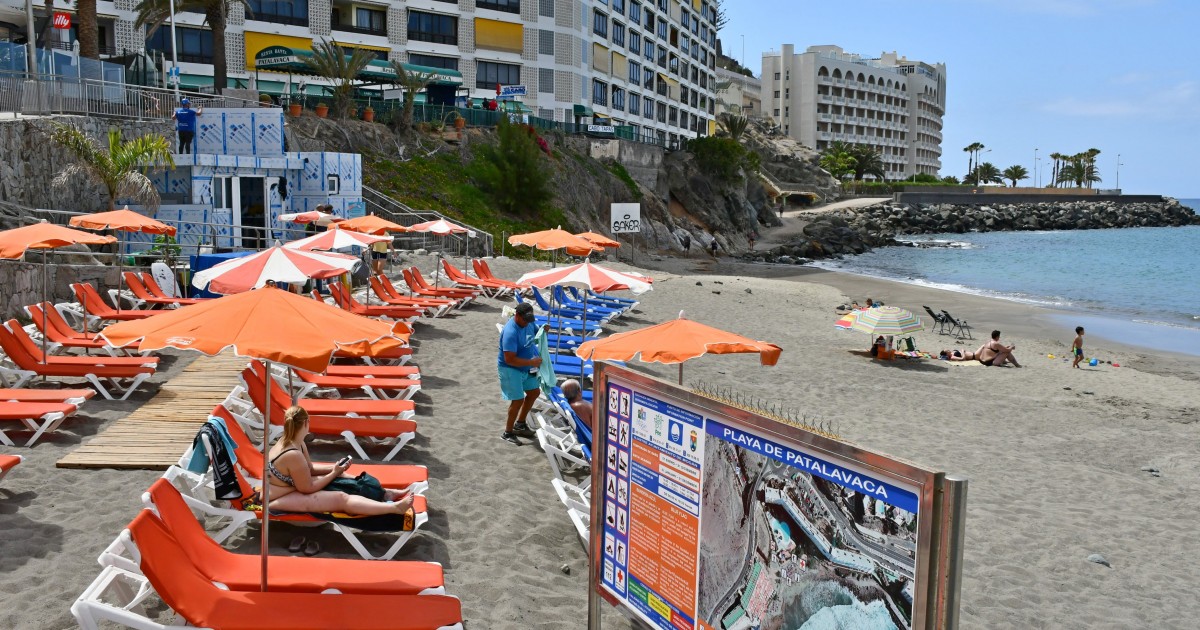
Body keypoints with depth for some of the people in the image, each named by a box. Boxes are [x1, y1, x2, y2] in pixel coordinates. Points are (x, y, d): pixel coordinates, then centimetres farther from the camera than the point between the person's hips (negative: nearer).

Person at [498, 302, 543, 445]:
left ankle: (520, 423, 35)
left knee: (534, 392, 18)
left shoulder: (528, 323, -4)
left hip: (526, 368, 9)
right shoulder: (510, 332, -30)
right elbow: (510, 359, -32)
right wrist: (531, 362, -27)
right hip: (510, 369, -9)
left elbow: (536, 332, 20)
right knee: (518, 400, -9)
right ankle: (508, 433, 10)